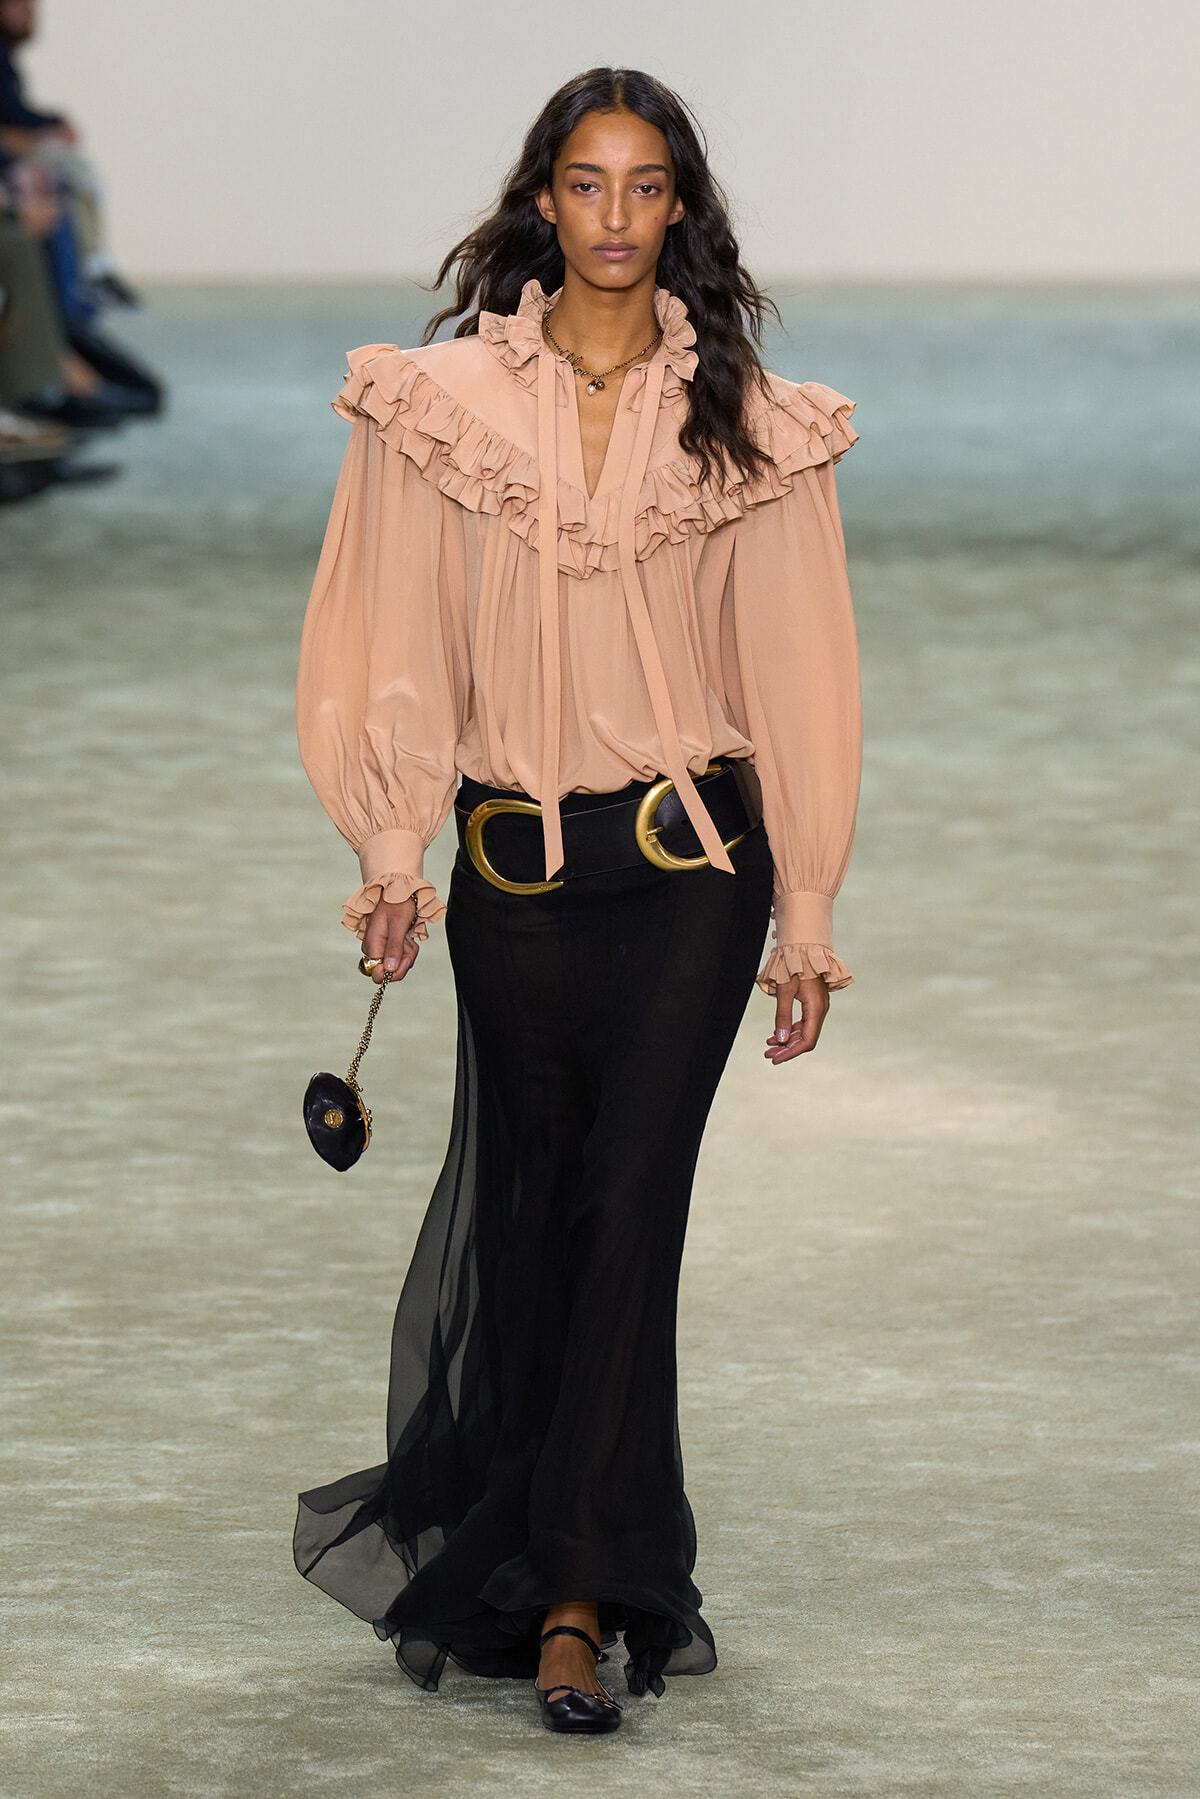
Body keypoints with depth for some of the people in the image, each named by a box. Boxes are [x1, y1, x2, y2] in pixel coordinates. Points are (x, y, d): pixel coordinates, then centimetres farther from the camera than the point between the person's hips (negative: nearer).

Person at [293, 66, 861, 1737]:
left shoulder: (747, 422, 2)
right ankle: (583, 1573, 22)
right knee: (525, 1218, 7)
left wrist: (805, 916, 3)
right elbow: (402, 653, 2)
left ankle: (572, 1596, -7)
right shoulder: (444, 405, 1)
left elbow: (792, 672, 4)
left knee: (629, 1209, -9)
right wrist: (392, 854, -9)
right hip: (513, 865, 1)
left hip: (692, 865, -1)